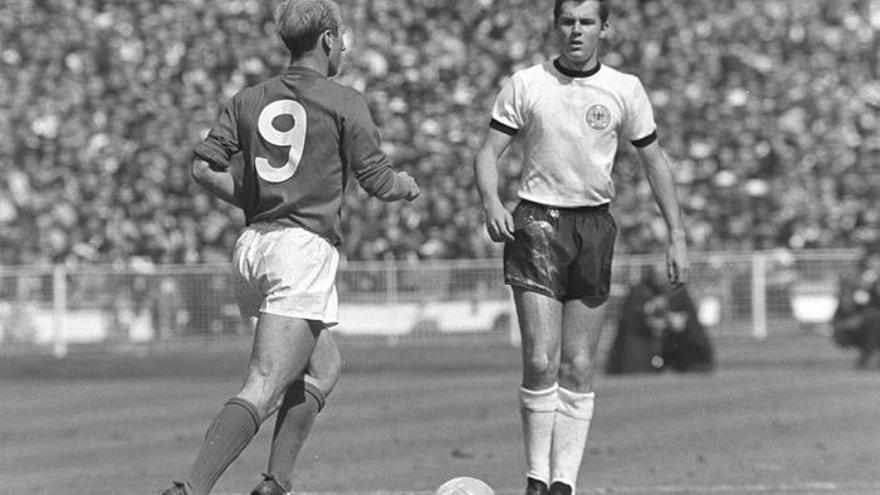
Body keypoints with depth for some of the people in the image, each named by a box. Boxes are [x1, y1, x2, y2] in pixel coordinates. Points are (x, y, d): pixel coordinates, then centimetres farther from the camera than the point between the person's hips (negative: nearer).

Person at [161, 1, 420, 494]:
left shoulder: (249, 100, 13)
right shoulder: (344, 102, -2)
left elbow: (205, 167, 5)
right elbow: (377, 181, -2)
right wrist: (406, 185, 20)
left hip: (252, 248, 7)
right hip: (303, 249, -7)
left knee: (324, 365, 24)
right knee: (261, 392, -14)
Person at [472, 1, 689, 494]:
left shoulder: (625, 90, 3)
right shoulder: (525, 84, 0)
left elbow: (655, 161, 10)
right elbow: (489, 152, 0)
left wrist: (677, 237, 5)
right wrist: (492, 203, -20)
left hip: (595, 226, 2)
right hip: (537, 222, -2)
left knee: (578, 368, 1)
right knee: (541, 362, -12)